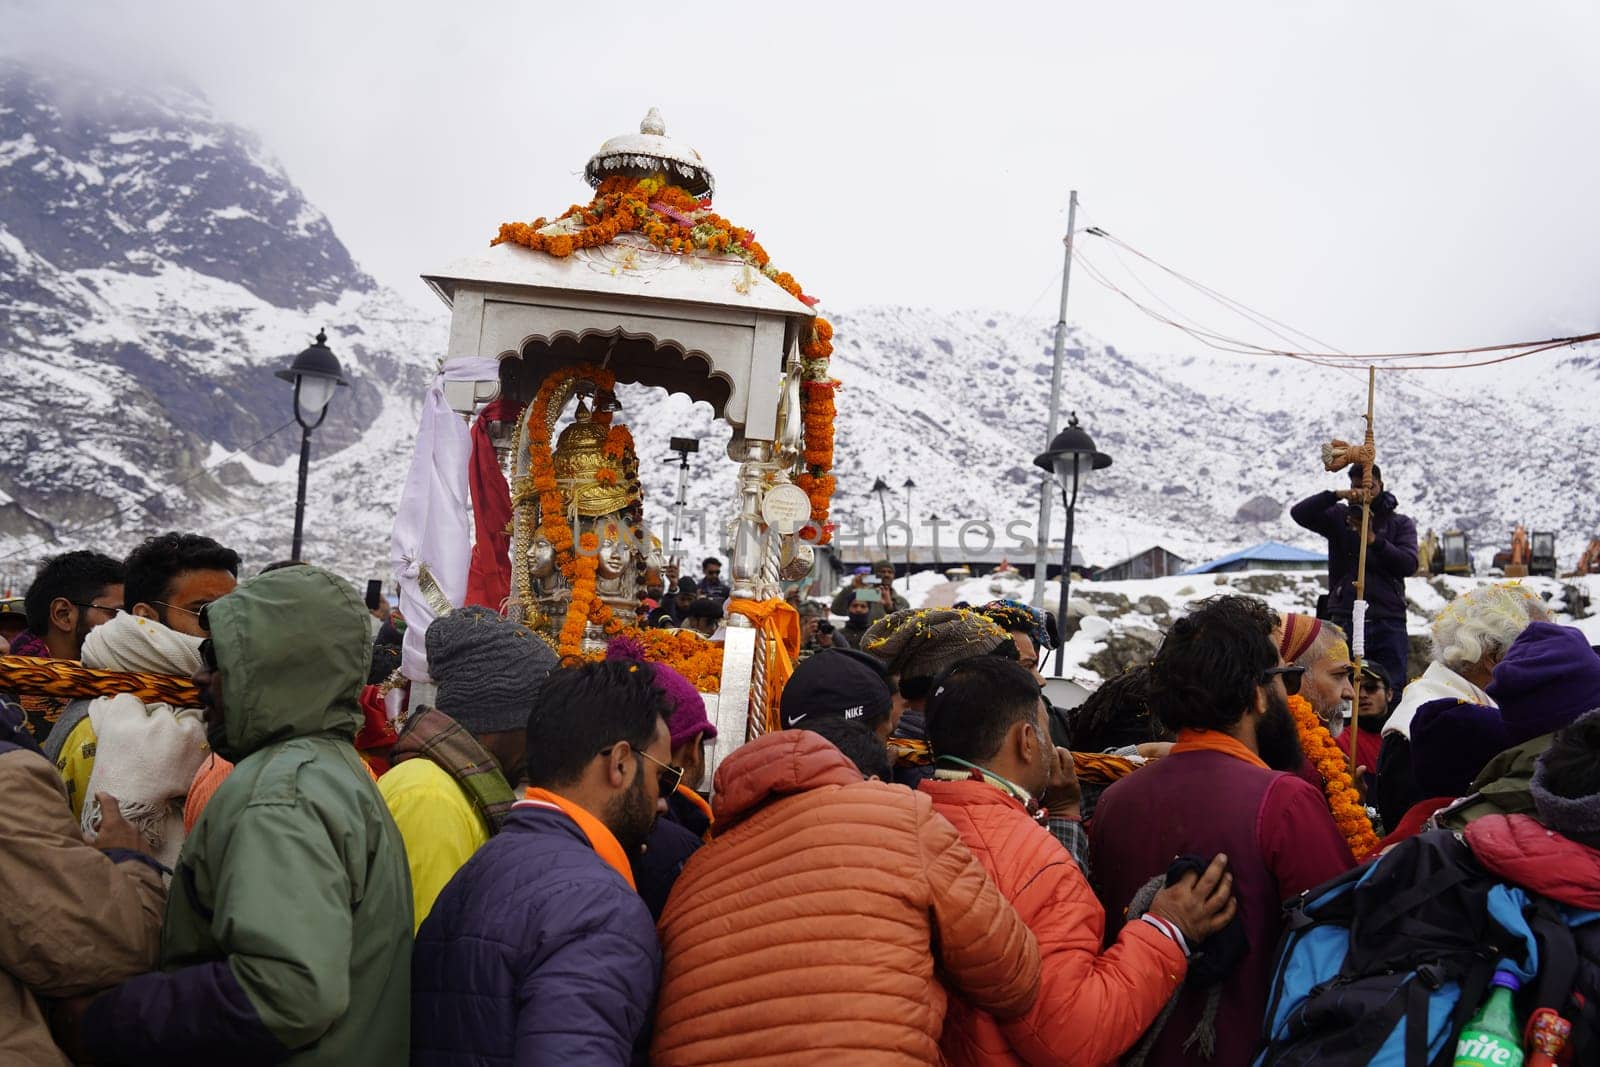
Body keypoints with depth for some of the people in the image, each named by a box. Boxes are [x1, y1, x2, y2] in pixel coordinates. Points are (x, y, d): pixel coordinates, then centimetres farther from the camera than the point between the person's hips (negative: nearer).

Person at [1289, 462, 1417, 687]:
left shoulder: (1400, 523, 12)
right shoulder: (1339, 517, 11)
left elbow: (1409, 565, -2)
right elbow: (1299, 513, -4)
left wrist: (1374, 540, -14)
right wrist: (1336, 495, -15)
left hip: (1388, 622, 0)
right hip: (1345, 620, 0)